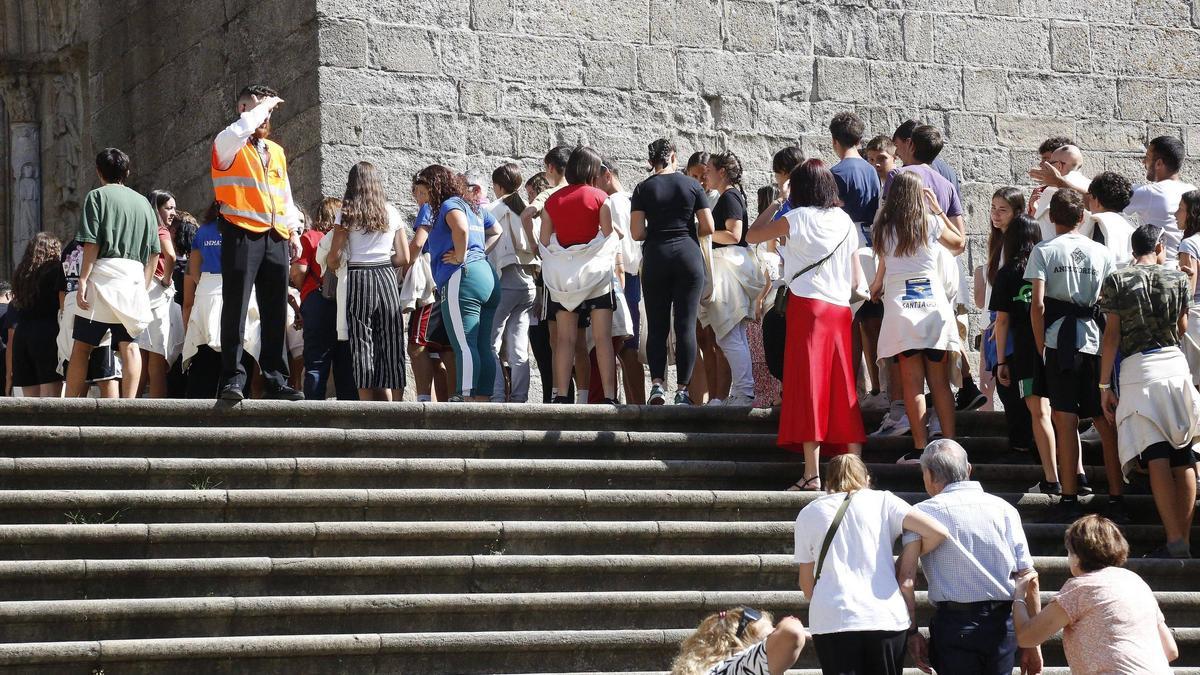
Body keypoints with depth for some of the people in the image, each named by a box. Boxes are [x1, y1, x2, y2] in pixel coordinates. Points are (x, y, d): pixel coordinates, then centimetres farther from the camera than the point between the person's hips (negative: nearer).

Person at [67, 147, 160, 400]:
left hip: (104, 275, -4)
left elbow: (92, 243, -8)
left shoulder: (98, 196, 3)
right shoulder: (143, 202, 18)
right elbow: (154, 251, 14)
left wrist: (83, 280, -9)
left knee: (82, 346, -1)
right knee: (129, 346, 1)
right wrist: (145, 286, 17)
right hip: (135, 277, 4)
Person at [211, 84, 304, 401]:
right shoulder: (228, 145, 2)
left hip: (276, 239, 6)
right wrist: (262, 106, -8)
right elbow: (240, 130, -22)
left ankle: (275, 381, 8)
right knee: (236, 307, -9)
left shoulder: (276, 151, 22)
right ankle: (232, 378, -9)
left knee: (276, 313, 5)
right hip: (242, 235, -6)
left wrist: (293, 232, 16)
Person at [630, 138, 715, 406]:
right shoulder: (692, 185, 3)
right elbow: (708, 227, 1)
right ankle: (682, 389, -3)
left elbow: (637, 233, -5)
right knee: (686, 325, 0)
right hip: (688, 255, 0)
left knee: (656, 326, 6)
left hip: (656, 256, 0)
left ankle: (657, 384, -8)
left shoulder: (643, 189, 2)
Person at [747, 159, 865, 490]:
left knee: (808, 386, -6)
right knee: (843, 389, 8)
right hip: (840, 310, 5)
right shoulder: (846, 222, 13)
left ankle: (812, 473, -11)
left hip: (808, 305, -5)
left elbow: (751, 236, 4)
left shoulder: (797, 218, -3)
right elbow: (855, 279, 13)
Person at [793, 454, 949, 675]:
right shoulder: (882, 501, 12)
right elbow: (937, 532, 1)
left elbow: (806, 582, 15)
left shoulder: (808, 514, 16)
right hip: (887, 618, 0)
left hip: (832, 621, 0)